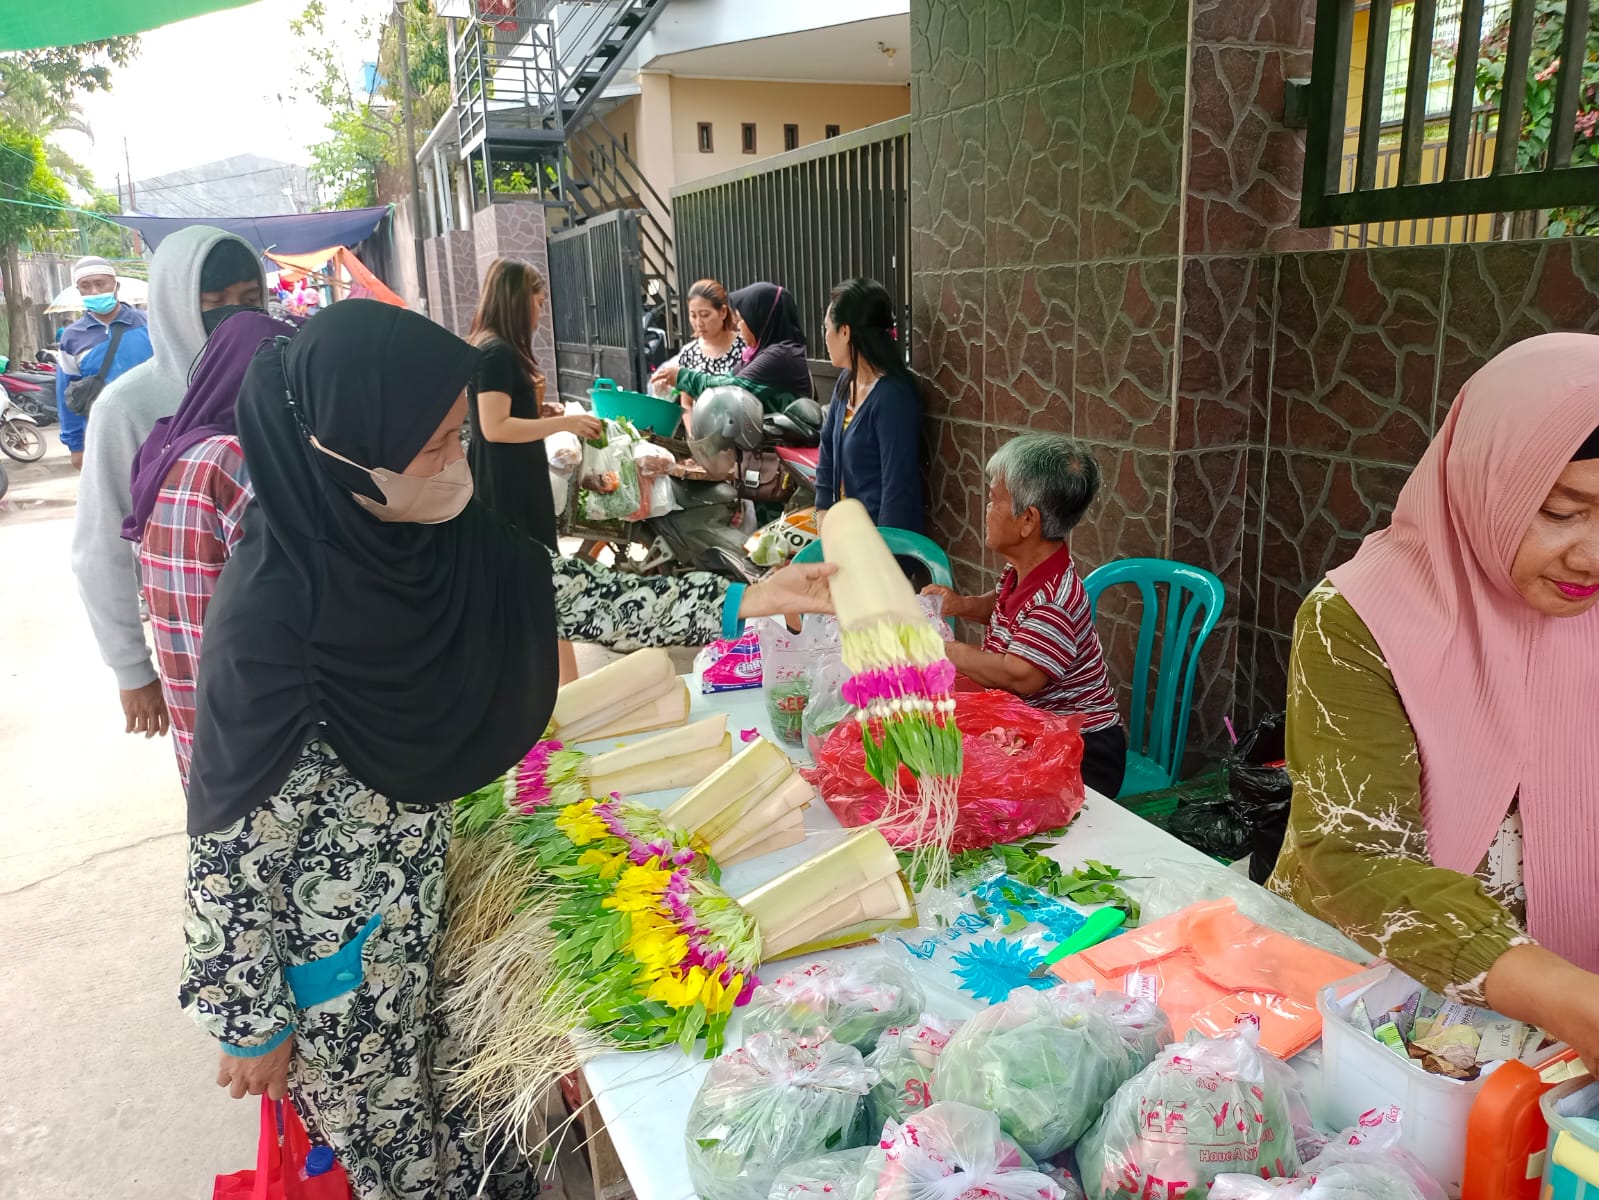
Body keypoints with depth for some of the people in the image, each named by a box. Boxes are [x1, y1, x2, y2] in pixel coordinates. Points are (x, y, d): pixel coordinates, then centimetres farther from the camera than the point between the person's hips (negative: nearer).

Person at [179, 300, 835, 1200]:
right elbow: (232, 846, -22)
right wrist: (252, 1024, -11)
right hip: (335, 958, -6)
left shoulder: (444, 536, -11)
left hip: (425, 903, 6)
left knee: (463, 1127, 25)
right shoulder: (274, 616, -30)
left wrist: (749, 600, -9)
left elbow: (587, 601, -3)